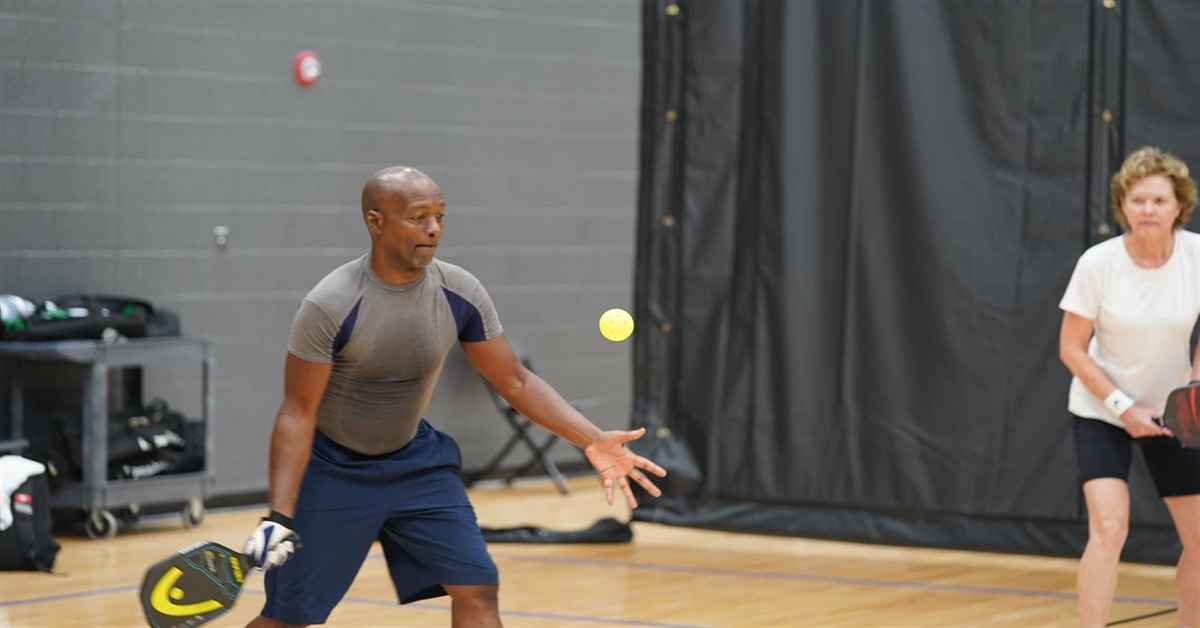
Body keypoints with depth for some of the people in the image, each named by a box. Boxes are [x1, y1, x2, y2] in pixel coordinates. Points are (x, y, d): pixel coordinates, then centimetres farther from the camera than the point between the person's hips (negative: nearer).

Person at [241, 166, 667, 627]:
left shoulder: (461, 294, -12)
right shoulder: (329, 307, -25)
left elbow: (516, 382, -2)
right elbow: (297, 413, -20)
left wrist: (592, 440, -13)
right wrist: (279, 515, -28)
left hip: (415, 462, 4)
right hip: (330, 469, -4)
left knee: (477, 588, -6)